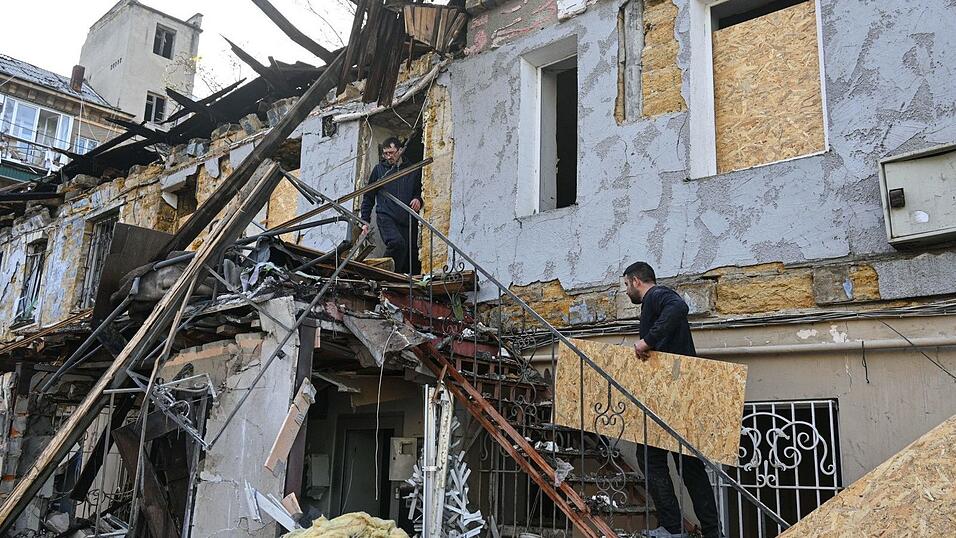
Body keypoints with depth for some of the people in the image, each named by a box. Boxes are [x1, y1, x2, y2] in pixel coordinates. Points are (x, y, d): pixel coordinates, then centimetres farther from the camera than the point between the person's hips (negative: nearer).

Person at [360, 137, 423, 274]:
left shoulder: (413, 170, 14)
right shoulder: (379, 169, 12)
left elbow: (420, 191, 26)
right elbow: (368, 197, 17)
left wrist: (418, 199, 1)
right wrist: (365, 220, 11)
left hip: (408, 220, 3)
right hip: (386, 217, -2)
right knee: (397, 243, -31)